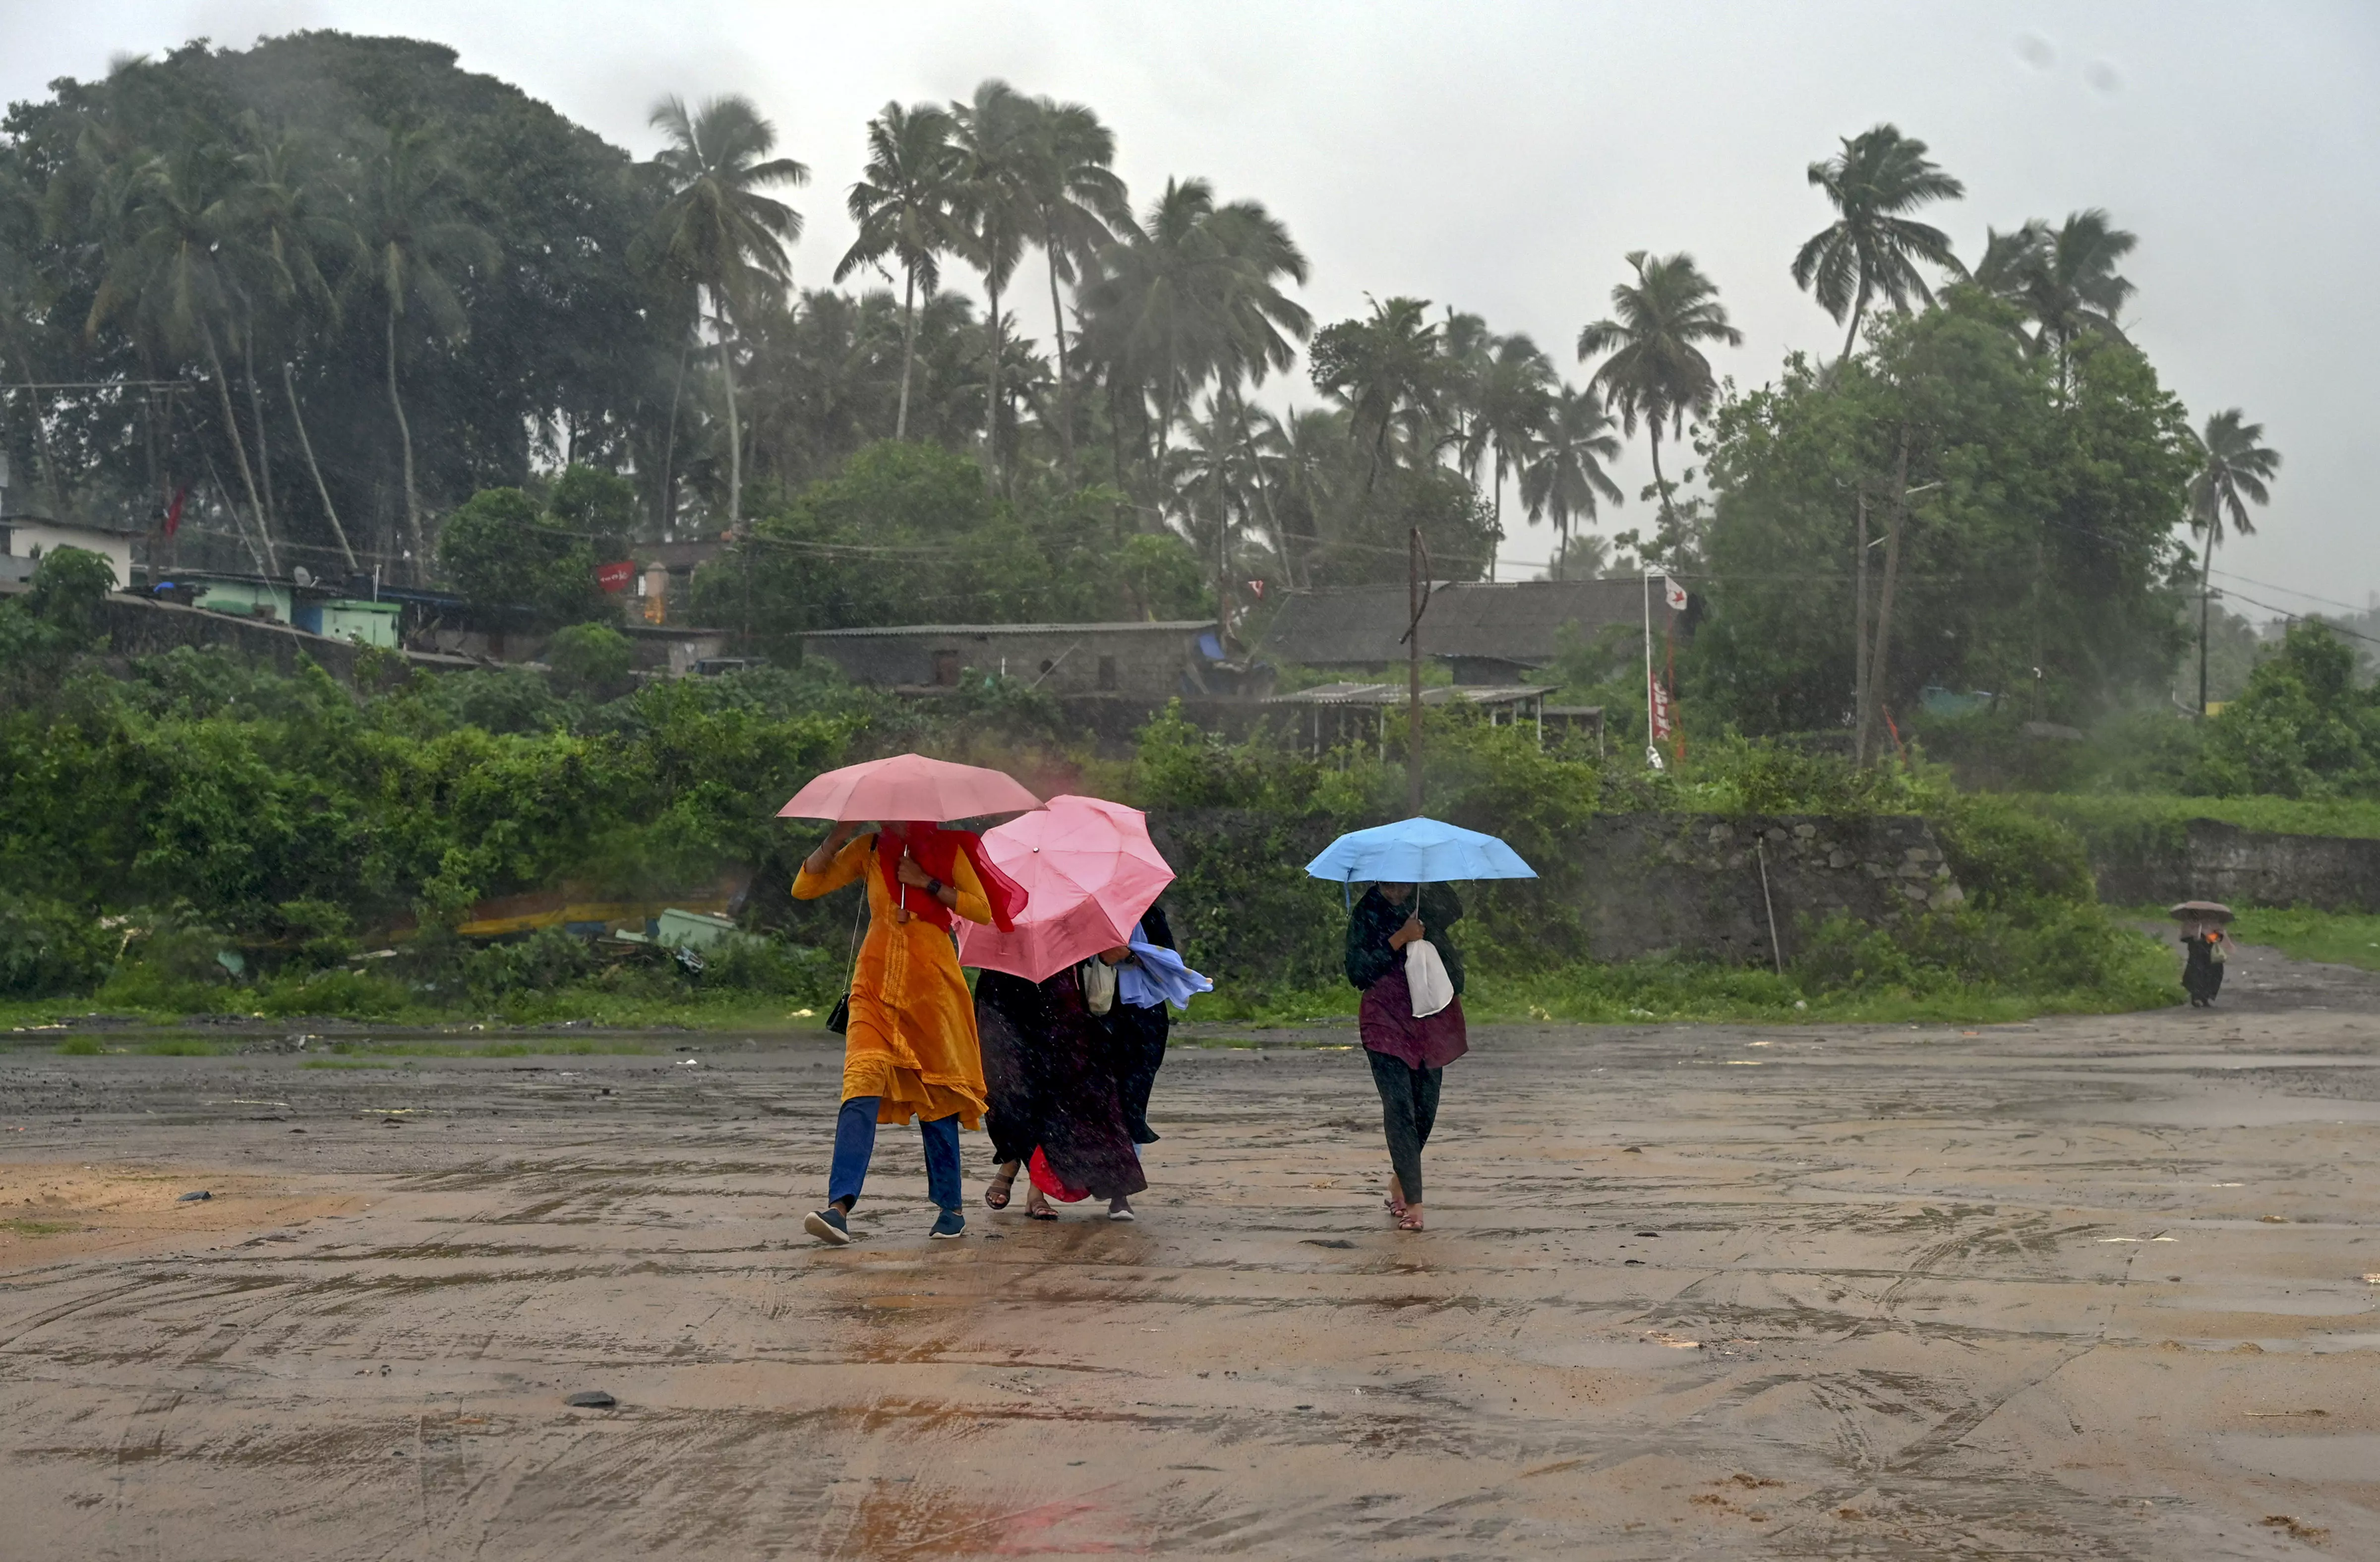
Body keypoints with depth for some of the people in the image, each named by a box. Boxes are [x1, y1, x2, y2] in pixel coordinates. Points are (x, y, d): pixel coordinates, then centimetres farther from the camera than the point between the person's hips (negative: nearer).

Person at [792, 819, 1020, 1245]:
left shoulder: (947, 849, 4)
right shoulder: (869, 850, 8)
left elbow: (983, 910, -3)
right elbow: (805, 887, 3)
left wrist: (927, 883, -9)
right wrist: (837, 838, -8)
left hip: (932, 984, -1)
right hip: (876, 984, 1)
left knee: (936, 1092, 4)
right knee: (863, 1081, -16)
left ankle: (952, 1207, 17)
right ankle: (840, 1206, -25)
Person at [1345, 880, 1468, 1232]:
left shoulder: (1429, 902, 5)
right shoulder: (1366, 914, -5)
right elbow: (1357, 971, -12)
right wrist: (1399, 940, -19)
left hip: (1432, 1017, 4)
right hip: (1386, 1019, -4)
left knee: (1426, 1106, 7)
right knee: (1399, 1105, -12)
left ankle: (1400, 1178, 30)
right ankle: (1412, 1202, -11)